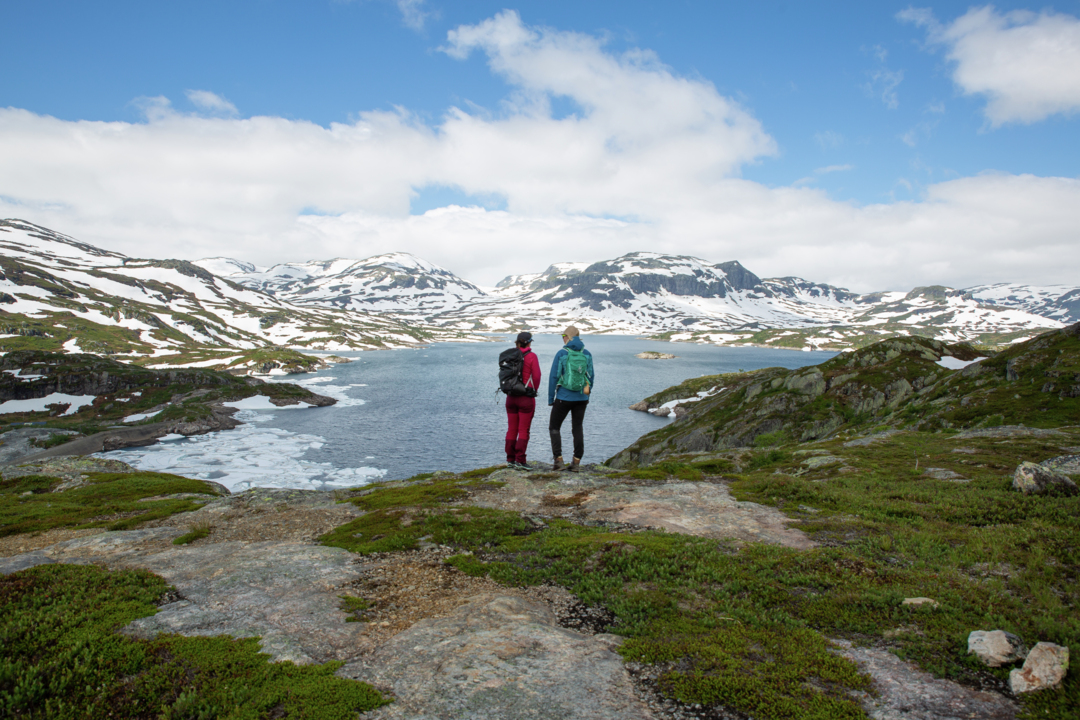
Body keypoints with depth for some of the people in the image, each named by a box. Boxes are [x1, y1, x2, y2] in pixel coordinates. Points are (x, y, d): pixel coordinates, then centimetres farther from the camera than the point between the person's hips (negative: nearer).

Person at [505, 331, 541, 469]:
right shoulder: (531, 356, -9)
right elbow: (536, 376, -9)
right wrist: (534, 390, 8)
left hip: (511, 396, 5)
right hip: (526, 397, -5)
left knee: (511, 429, 11)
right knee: (524, 430, 0)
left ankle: (510, 459, 15)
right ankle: (520, 460, -2)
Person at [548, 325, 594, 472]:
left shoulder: (561, 354, -9)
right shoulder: (587, 354, 2)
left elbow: (554, 377, -9)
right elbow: (591, 376, 5)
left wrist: (550, 399, -1)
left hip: (564, 398, -4)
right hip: (581, 398, 4)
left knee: (554, 427, 11)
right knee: (577, 428, 12)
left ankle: (559, 460, 3)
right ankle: (576, 462, 10)